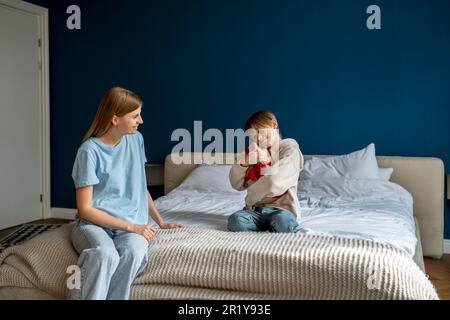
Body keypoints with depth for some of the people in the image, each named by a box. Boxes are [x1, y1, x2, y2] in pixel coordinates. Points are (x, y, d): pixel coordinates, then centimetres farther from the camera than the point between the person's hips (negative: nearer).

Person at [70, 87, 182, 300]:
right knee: (105, 255, -38)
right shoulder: (90, 151, -9)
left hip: (131, 223, 4)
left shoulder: (135, 140, 8)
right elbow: (85, 209, -11)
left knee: (134, 253, -33)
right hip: (94, 222, -3)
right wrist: (130, 226, -15)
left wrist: (161, 222, 15)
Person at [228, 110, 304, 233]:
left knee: (282, 223, -38)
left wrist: (250, 198, -4)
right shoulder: (254, 152, 19)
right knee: (235, 221, -27)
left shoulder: (289, 148, 2)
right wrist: (244, 163, -5)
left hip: (281, 207, -4)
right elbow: (237, 184, 11)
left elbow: (275, 181, -13)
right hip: (255, 208, 5)